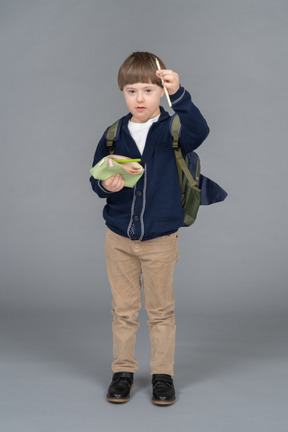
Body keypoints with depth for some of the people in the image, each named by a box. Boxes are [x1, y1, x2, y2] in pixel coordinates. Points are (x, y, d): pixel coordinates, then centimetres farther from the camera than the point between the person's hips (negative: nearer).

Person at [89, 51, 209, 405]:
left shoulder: (173, 129, -7)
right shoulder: (114, 134, 1)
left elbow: (199, 131, -29)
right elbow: (96, 178, 7)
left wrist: (178, 94, -41)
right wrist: (106, 186, -16)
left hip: (161, 237, -2)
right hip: (119, 236, 2)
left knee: (161, 309, 9)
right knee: (123, 309, 12)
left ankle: (163, 374, 23)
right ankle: (123, 371, 26)